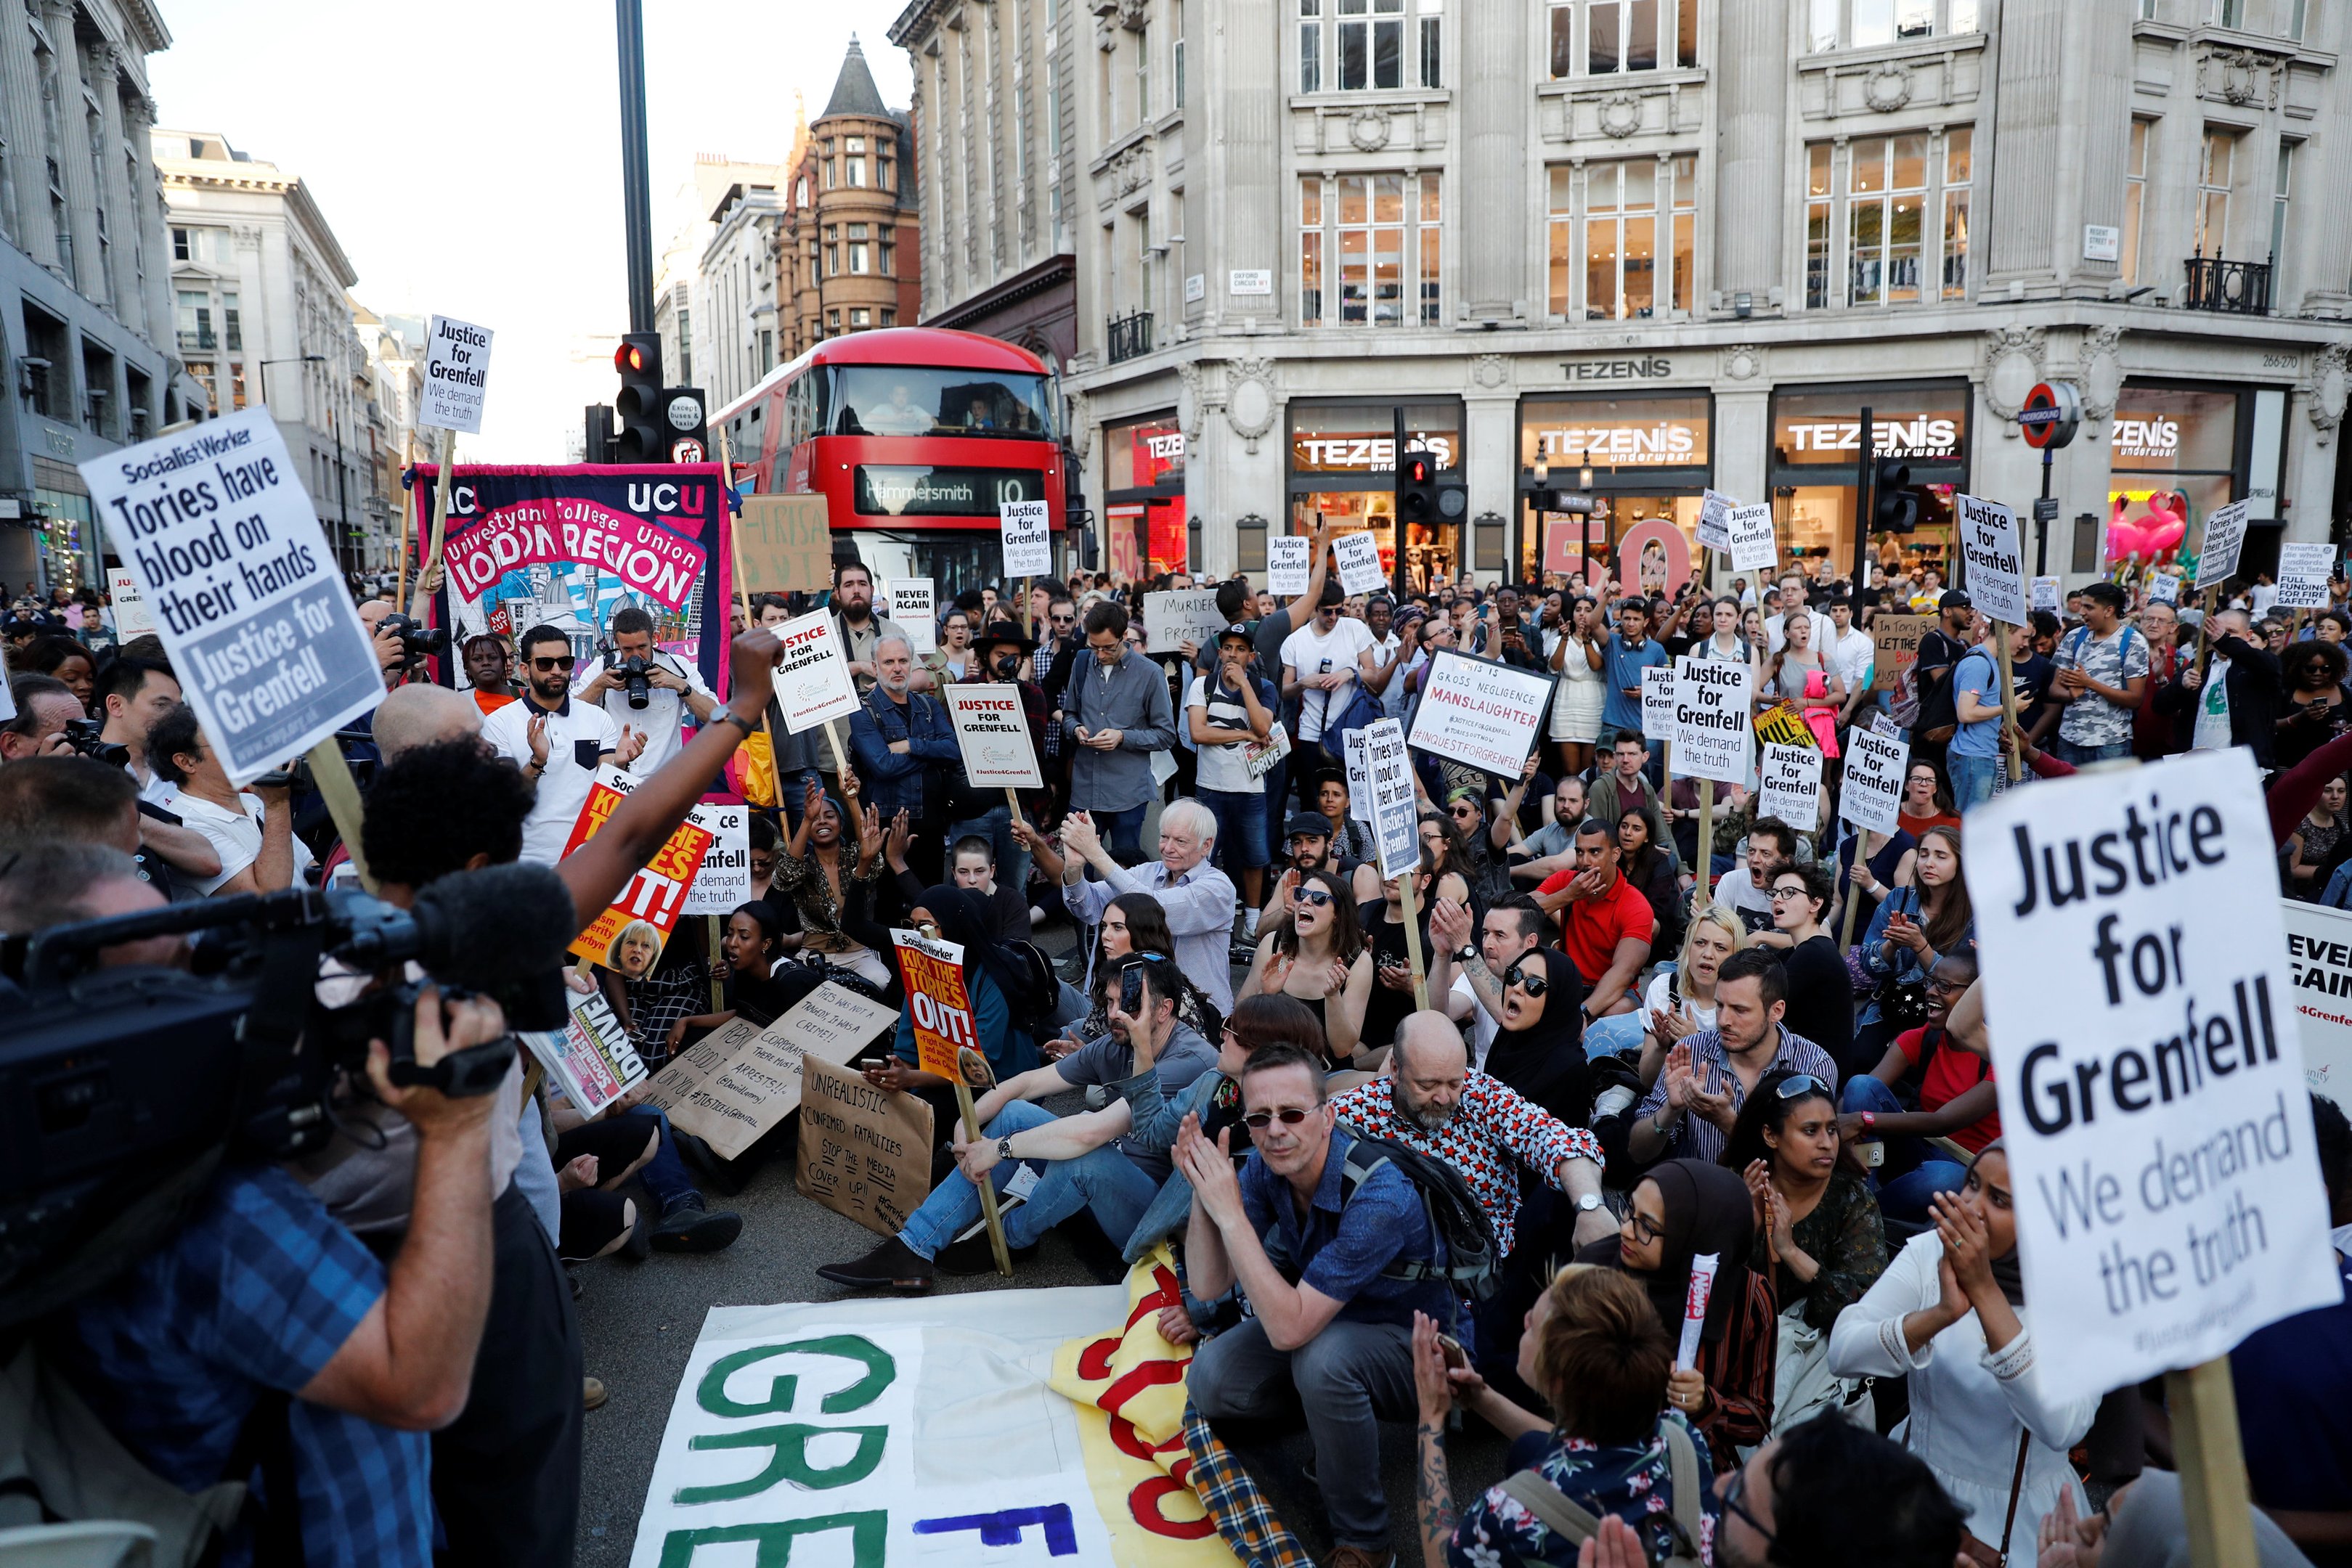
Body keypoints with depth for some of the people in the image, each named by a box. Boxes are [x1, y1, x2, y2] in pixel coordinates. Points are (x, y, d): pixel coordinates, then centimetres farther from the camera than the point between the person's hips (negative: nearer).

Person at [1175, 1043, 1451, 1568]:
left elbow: (1289, 1328, -37)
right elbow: (1207, 1285, -12)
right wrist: (1203, 1193, -28)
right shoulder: (1264, 1169, -14)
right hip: (1326, 1318, 7)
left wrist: (1230, 1213, -40)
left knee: (1322, 1356, -36)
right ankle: (1333, 1421, 15)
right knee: (1208, 1382, -12)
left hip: (1414, 1344, -6)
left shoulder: (1379, 1196, -35)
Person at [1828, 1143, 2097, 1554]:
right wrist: (1941, 1314, -33)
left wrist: (1984, 1291, -32)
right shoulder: (1930, 1254, -7)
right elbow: (1842, 1353, -18)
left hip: (2029, 1519, -1)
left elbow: (2062, 1428, -29)